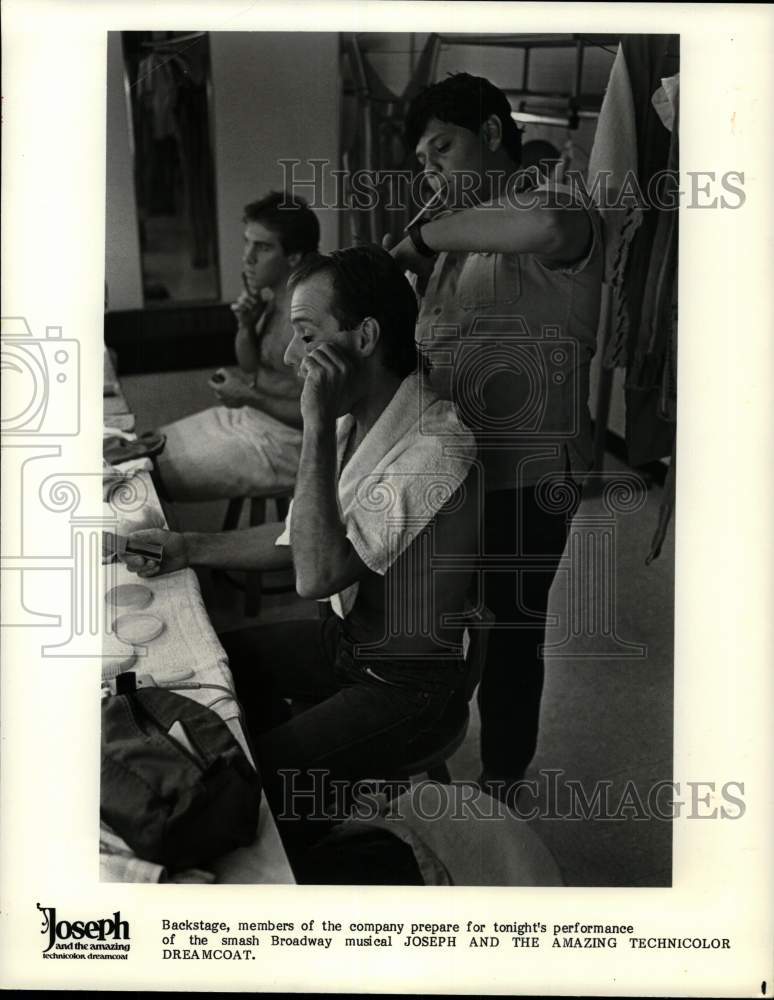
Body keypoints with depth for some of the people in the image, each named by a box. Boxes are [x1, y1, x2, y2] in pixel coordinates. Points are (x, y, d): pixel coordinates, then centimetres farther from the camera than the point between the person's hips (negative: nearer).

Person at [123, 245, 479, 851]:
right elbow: (306, 536, 12)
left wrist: (318, 426, -33)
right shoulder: (356, 420, -2)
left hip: (409, 685, -9)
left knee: (249, 782, -18)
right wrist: (191, 549, 5)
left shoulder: (436, 447, -30)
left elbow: (316, 574, -34)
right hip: (350, 637, 9)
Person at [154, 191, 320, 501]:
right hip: (247, 416, 9)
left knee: (151, 477, -6)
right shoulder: (271, 297, 2)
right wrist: (246, 326, -5)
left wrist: (249, 397, -22)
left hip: (284, 441, -9)